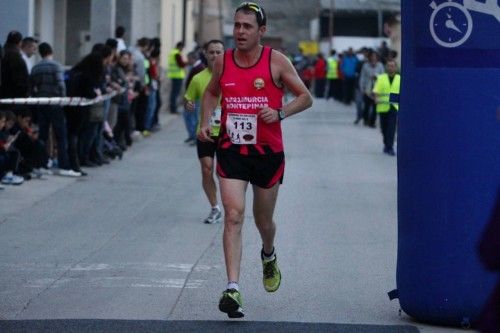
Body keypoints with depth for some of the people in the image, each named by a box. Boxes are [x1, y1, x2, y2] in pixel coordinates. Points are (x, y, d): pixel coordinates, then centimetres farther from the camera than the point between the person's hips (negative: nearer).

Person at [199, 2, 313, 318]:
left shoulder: (276, 61, -7)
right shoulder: (223, 61, 1)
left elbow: (306, 97, -2)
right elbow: (211, 93, 20)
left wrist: (280, 113, -19)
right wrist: (206, 121, 3)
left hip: (267, 152, -1)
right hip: (231, 150, 1)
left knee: (264, 219, 15)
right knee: (233, 215, -15)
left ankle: (269, 256, 50)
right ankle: (233, 289, -20)